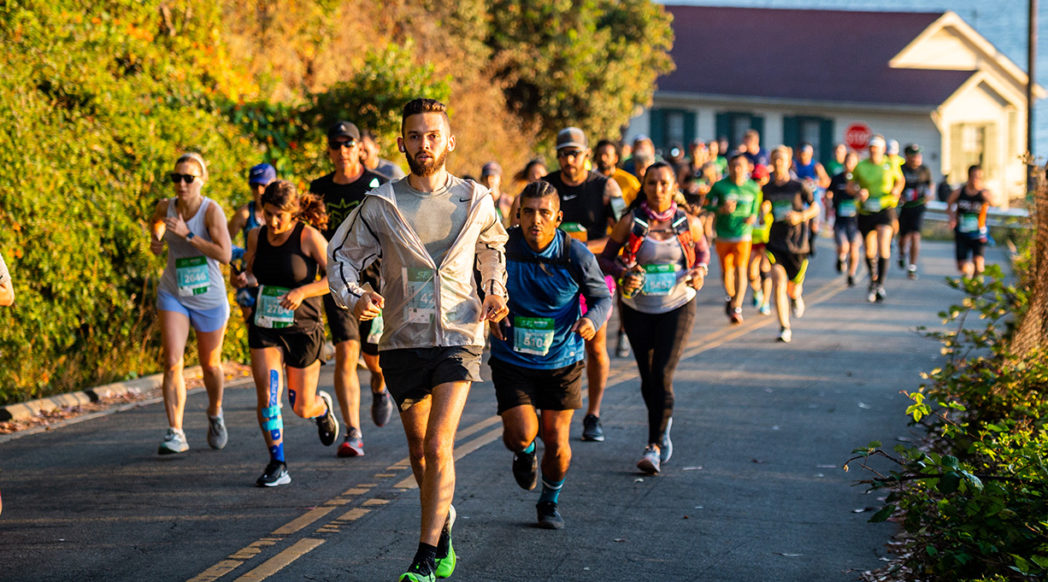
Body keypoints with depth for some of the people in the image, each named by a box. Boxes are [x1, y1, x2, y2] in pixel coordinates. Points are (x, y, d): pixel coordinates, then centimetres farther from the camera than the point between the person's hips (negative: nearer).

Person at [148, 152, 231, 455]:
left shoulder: (211, 210, -18)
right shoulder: (165, 207, -5)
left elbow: (225, 254, -29)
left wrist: (188, 235, -31)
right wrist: (156, 240, -3)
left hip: (209, 299, -2)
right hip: (173, 295, 2)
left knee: (210, 364, 14)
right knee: (172, 362, -14)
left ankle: (215, 415, 43)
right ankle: (175, 434, -14)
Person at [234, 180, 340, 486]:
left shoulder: (309, 237, -12)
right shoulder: (257, 236, 1)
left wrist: (302, 291, -25)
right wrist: (245, 277, -7)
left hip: (303, 329, -3)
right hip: (264, 327, 3)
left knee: (302, 408, 7)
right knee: (267, 396, -15)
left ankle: (322, 406, 45)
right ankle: (277, 465, -3)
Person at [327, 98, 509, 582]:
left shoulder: (474, 200, 2)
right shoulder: (380, 205, -2)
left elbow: (493, 246, 21)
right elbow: (342, 254, 8)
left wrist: (496, 292, 7)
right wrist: (353, 298, -11)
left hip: (458, 337, -2)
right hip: (402, 339, 2)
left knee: (438, 446, -15)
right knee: (418, 448, 13)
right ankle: (443, 529, 38)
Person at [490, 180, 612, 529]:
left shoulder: (576, 256, -15)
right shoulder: (502, 247, -14)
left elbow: (602, 296, -2)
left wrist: (592, 319, -23)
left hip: (561, 360, 0)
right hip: (512, 359, 0)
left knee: (557, 441, 4)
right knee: (522, 433, -14)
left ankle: (550, 502, 34)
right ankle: (524, 454, 27)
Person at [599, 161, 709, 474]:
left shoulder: (687, 223, -3)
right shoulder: (630, 222, -7)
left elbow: (703, 250, 16)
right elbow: (605, 258, 0)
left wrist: (700, 271, -4)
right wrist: (623, 273, -19)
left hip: (677, 307, -1)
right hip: (638, 308, 1)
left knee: (662, 375, -12)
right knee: (647, 378, 9)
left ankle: (654, 447, -8)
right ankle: (664, 428, 35)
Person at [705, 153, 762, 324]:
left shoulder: (753, 188, 1)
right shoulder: (719, 186, -4)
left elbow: (756, 208, 13)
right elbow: (707, 207, -1)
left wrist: (753, 217, -9)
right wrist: (721, 209, -19)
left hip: (743, 235, -1)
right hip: (723, 236, 1)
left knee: (740, 270, -12)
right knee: (726, 270, 11)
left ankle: (737, 308, -12)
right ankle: (730, 296, 40)